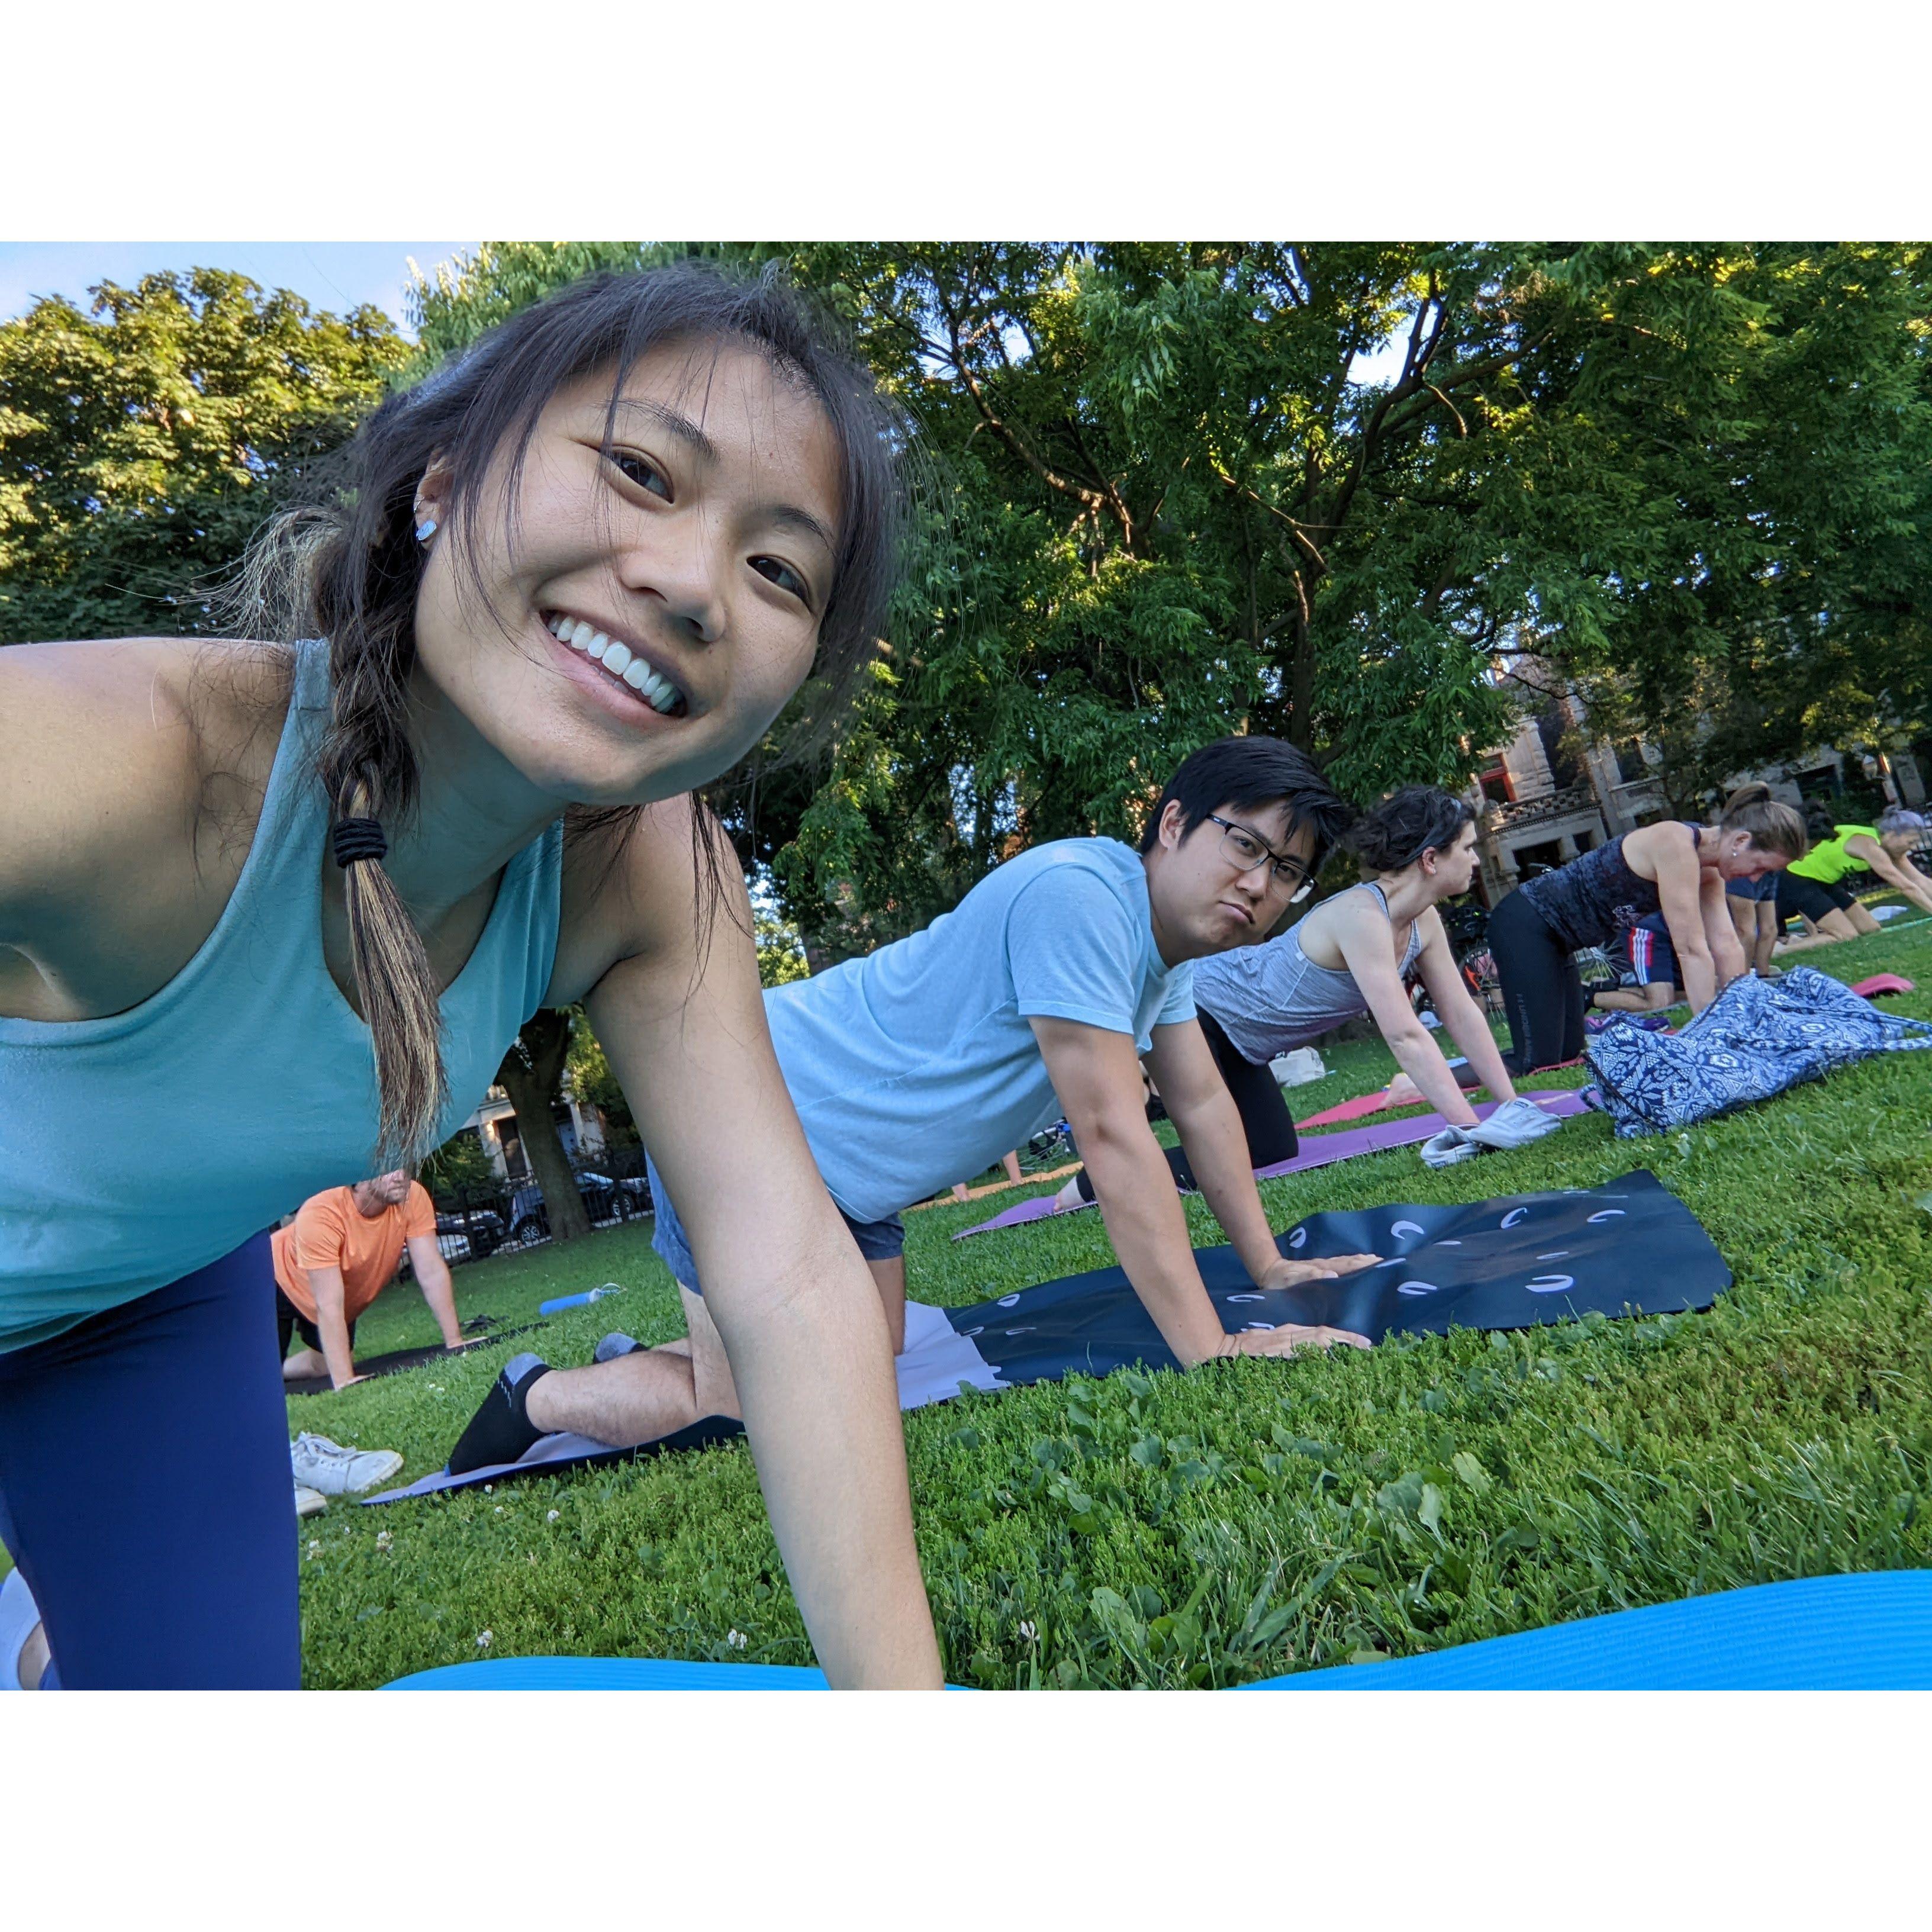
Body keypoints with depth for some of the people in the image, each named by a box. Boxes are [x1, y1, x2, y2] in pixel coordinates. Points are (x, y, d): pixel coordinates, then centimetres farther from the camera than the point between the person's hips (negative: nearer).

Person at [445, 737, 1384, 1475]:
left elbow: (1202, 1102, 10)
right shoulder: (1080, 896, -28)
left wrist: (1270, 1267, 8)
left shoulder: (1166, 922, 4)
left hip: (842, 1163, 10)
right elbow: (1113, 1133, -31)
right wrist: (1208, 1349, -29)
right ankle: (538, 1396, 23)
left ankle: (635, 1366, 36)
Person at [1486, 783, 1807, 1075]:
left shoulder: (1707, 871, 5)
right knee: (1538, 1061, -16)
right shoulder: (1677, 845, -24)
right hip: (1524, 925, -10)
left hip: (1551, 933, 10)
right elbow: (1691, 950, -24)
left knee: (1569, 1053, 12)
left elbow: (1726, 947, 6)